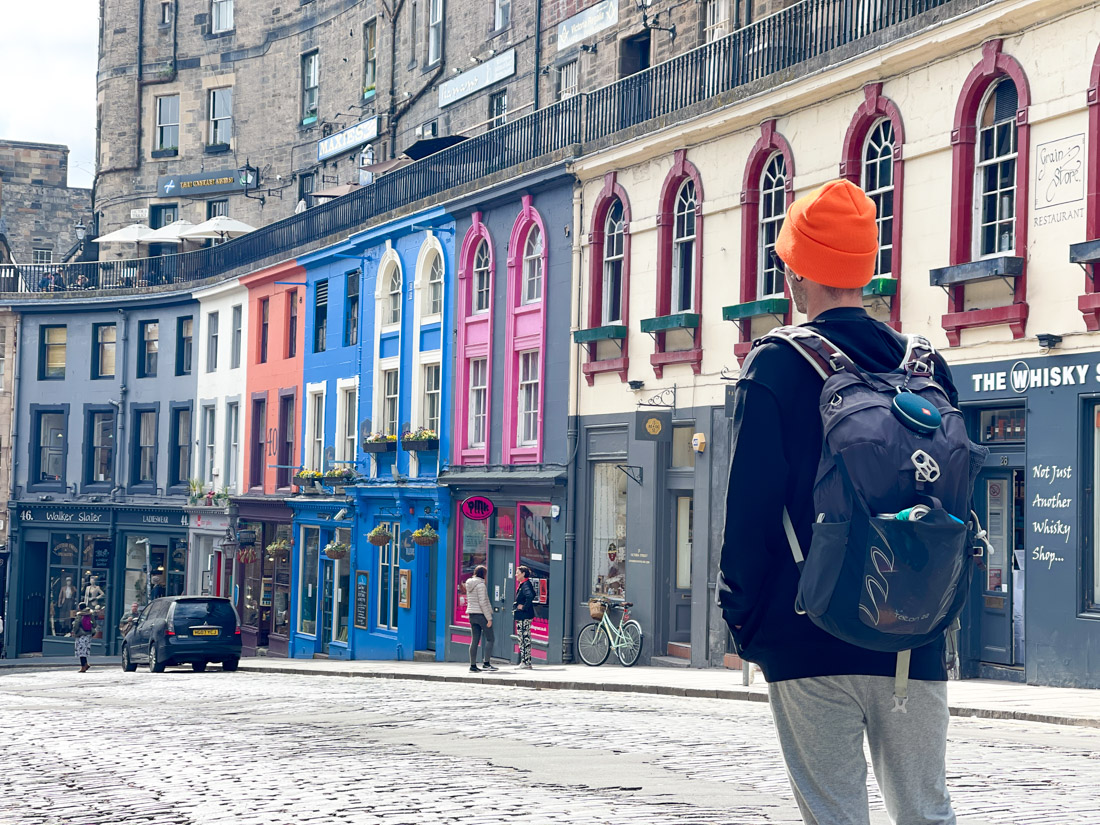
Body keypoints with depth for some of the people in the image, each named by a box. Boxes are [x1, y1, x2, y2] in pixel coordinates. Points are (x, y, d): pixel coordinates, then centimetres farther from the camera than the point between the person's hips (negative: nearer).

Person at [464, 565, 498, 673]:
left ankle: (473, 665, 6)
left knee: (474, 640, 8)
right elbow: (483, 603, -18)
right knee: (489, 639, -1)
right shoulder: (480, 585, -13)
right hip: (481, 614, -8)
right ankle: (486, 663, -6)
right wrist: (489, 618, -15)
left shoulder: (469, 585, 12)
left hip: (472, 615, 8)